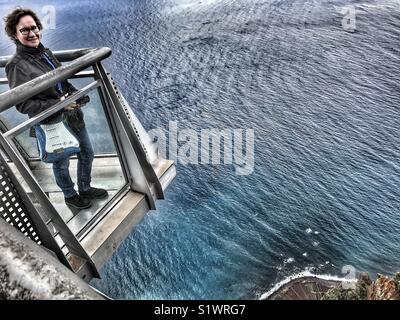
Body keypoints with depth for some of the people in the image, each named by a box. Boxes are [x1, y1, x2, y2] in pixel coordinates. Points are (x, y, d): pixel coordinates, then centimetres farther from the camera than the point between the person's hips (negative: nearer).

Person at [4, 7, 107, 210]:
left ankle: (85, 189, 41)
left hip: (74, 116, 7)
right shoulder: (16, 65, -15)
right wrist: (58, 104, -25)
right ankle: (70, 196, 39)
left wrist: (77, 94, 0)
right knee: (61, 164, 13)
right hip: (52, 124, -7)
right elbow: (23, 104, -17)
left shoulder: (45, 52, 4)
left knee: (87, 153, 18)